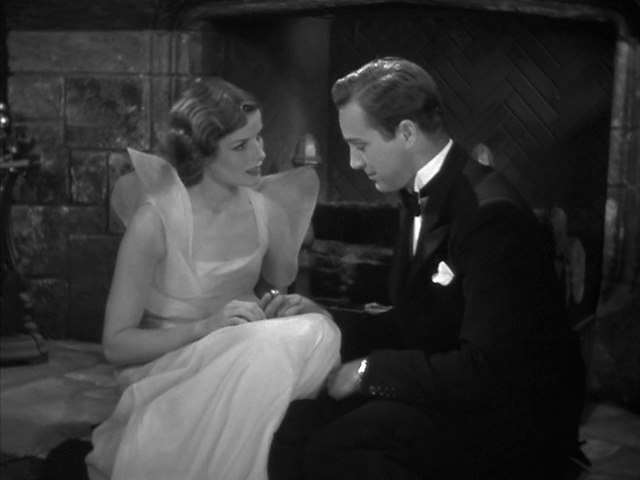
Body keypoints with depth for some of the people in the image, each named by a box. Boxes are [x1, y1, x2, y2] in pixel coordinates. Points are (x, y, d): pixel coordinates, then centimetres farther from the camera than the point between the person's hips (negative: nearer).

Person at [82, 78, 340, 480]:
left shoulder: (267, 211, 0)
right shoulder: (155, 220, -14)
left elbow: (279, 290, 14)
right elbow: (116, 344, -11)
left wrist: (286, 305, -11)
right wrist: (205, 327, -26)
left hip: (243, 364, 5)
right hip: (167, 373, -5)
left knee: (315, 330, -24)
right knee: (258, 355, -33)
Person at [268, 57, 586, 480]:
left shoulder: (492, 216, -21)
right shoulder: (423, 198, 8)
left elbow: (485, 372, -23)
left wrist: (369, 370, -16)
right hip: (446, 387, 8)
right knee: (294, 424, -12)